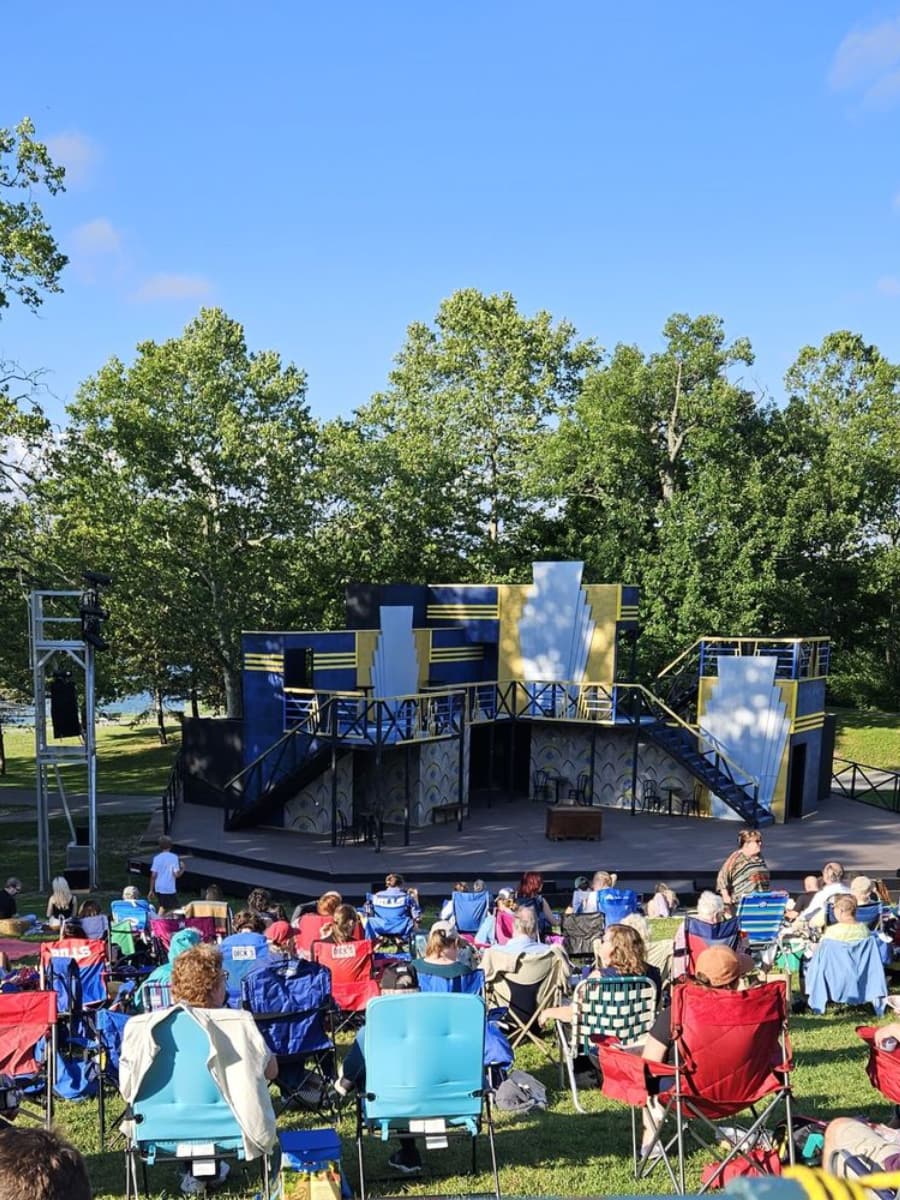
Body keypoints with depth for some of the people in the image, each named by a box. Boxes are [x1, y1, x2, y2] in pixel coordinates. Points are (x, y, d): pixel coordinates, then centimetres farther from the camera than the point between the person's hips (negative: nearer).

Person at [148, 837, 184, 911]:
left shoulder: (157, 858, 0)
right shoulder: (174, 857, -7)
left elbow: (153, 875, -3)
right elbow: (176, 874, -12)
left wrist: (151, 890, 4)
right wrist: (182, 869, 8)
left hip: (159, 888, 4)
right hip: (170, 889, -4)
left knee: (162, 906, 23)